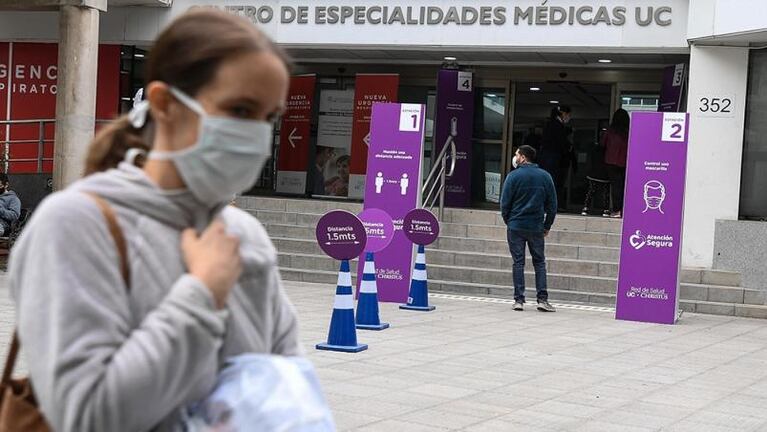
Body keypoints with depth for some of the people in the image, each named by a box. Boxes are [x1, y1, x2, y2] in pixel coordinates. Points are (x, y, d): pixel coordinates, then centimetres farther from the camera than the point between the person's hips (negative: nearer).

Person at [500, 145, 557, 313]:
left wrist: (508, 222, 10)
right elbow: (552, 204, 6)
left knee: (518, 263, 4)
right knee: (539, 262, 9)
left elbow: (505, 203, -5)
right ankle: (542, 299, 2)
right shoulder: (545, 176, 4)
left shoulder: (513, 176, -5)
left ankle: (519, 300, 2)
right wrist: (547, 226, 14)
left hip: (515, 227, -2)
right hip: (537, 228, 2)